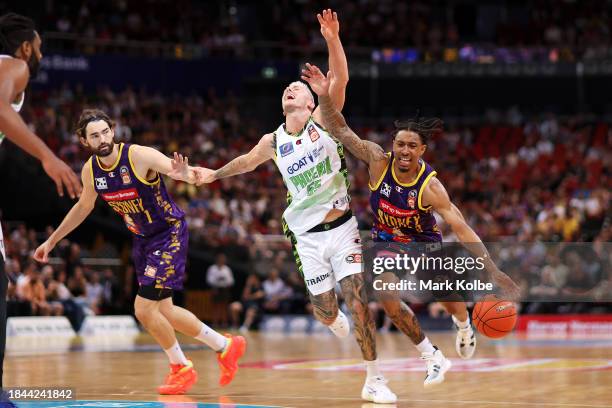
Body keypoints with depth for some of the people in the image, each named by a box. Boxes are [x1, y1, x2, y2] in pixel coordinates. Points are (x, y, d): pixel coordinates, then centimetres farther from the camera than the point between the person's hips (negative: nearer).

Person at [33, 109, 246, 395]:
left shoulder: (139, 156, -23)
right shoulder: (90, 171, -4)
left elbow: (175, 168, -38)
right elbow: (83, 207, 15)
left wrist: (186, 175, -63)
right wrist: (51, 241, 21)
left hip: (169, 234, -7)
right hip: (143, 239, 7)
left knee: (144, 308, -13)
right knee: (163, 311, 10)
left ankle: (181, 368, 8)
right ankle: (225, 346, 28)